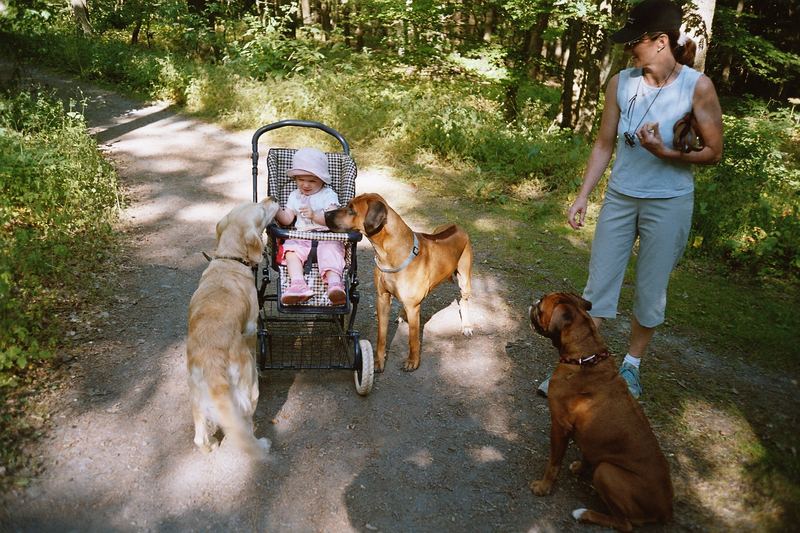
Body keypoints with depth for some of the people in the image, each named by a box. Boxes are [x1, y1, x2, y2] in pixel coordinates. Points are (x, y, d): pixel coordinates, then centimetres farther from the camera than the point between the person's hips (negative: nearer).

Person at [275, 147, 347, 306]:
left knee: (330, 250, -34)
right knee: (291, 250, -27)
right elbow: (287, 220, 13)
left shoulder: (328, 195, 7)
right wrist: (277, 212, -8)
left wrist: (314, 215, -22)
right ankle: (298, 284, -45)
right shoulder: (295, 196, 22)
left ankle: (334, 283, -53)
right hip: (301, 237, 3)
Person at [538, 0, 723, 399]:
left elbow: (713, 152, -6)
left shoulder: (697, 86, -12)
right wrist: (582, 196, 2)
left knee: (651, 291, 8)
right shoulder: (621, 82, -3)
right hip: (619, 197, 3)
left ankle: (631, 364, 29)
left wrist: (666, 152, -22)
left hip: (669, 203, -2)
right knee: (599, 284, 6)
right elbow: (604, 145, 4)